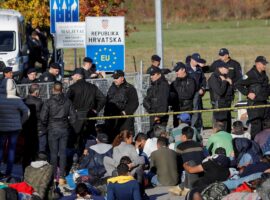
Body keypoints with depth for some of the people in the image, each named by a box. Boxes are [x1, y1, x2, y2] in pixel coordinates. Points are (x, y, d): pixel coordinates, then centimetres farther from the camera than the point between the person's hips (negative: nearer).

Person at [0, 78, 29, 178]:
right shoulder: (17, 100, -13)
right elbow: (26, 112, -8)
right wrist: (21, 122, 7)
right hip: (15, 128, -1)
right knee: (11, 150, 7)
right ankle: (8, 173, 7)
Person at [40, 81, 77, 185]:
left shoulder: (49, 102, -10)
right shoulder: (67, 102, -2)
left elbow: (43, 117, -12)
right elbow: (73, 117, 0)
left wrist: (47, 125, 7)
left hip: (52, 130, -2)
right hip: (64, 130, 2)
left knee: (53, 153, 5)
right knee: (63, 153, 7)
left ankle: (54, 177, 7)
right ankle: (61, 177, 5)